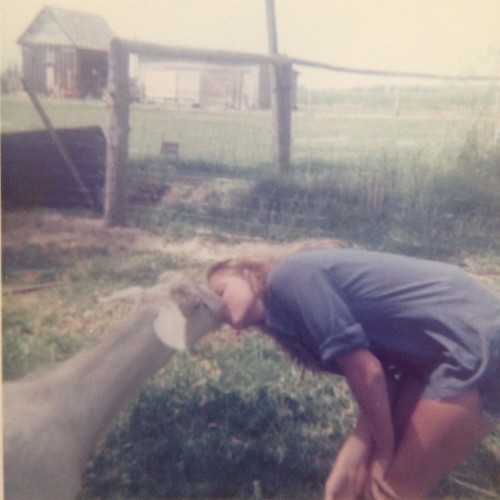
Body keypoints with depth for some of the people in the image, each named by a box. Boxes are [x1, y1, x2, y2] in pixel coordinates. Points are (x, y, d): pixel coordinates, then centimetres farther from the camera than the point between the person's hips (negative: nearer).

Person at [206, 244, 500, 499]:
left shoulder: (288, 278, -13)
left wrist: (385, 451, -2)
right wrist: (346, 466, 0)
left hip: (476, 343, -8)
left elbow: (366, 371, -16)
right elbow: (379, 386, 7)